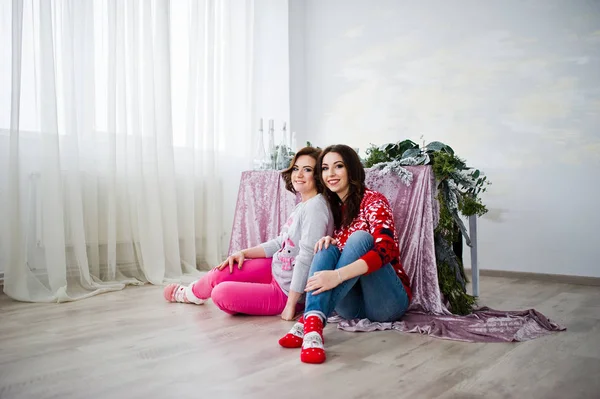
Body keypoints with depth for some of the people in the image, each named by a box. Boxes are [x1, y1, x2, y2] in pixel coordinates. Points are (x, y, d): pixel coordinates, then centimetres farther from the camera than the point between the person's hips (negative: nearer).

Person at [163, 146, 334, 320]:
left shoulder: (315, 206, -23)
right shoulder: (302, 206, 7)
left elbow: (306, 258, -26)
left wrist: (291, 305, -24)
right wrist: (243, 253, 5)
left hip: (289, 290, -8)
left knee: (221, 293, -10)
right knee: (219, 274, 2)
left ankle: (188, 295, 26)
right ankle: (189, 292, 36)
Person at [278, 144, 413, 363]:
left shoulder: (373, 200, -7)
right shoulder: (334, 207, 13)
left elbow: (386, 249, -25)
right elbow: (330, 255, 17)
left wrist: (337, 275, -40)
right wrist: (329, 242, -9)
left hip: (388, 302, -5)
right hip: (354, 305, 5)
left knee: (360, 237, -27)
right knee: (326, 248, -18)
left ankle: (310, 320, -41)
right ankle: (312, 324, -41)